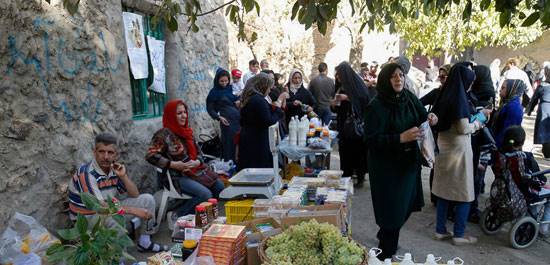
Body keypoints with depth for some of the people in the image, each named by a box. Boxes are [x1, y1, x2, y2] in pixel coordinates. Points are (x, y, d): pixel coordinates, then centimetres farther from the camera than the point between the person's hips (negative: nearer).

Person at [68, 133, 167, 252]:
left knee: (147, 199, -1)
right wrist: (134, 211, -28)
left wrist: (123, 176, -18)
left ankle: (144, 242, 9)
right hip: (88, 217, -7)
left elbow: (135, 195, -1)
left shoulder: (115, 168, -5)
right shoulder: (86, 173, -25)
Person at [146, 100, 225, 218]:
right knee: (205, 194, -25)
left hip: (196, 171, 8)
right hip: (178, 176, -8)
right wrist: (173, 164, -23)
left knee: (221, 187, -1)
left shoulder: (187, 131, 11)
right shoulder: (164, 134, -12)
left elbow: (198, 152, 16)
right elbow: (150, 156, -21)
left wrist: (197, 162, -7)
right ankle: (177, 216, -8)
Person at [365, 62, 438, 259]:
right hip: (387, 167, -6)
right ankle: (386, 253, 25)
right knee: (391, 210, 3)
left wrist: (430, 118, -8)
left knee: (406, 206, 17)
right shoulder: (377, 106, -18)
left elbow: (422, 116, 15)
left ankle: (384, 234, 44)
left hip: (409, 162, 6)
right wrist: (402, 137, -30)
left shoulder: (409, 98, 0)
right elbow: (371, 139, -23)